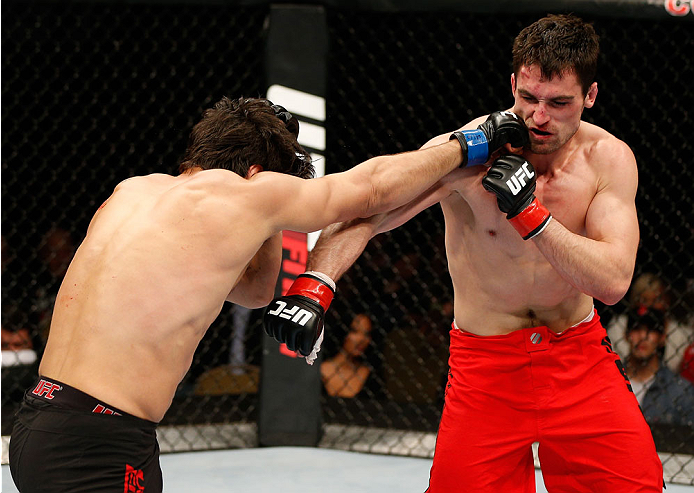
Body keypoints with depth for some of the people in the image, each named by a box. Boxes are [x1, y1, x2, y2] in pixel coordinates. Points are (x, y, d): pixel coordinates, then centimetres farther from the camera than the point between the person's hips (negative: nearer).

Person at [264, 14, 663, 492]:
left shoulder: (608, 158, -9)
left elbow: (613, 282, -18)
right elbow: (361, 218, -24)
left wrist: (530, 211, -29)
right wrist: (311, 289, -42)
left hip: (581, 357, 2)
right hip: (486, 365, -2)